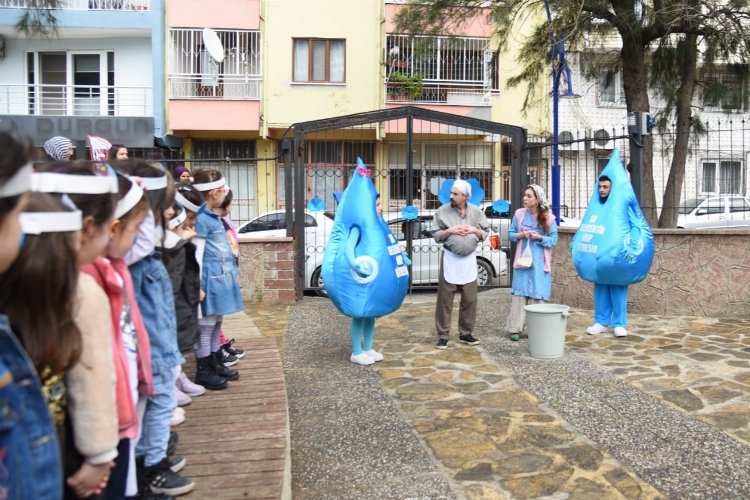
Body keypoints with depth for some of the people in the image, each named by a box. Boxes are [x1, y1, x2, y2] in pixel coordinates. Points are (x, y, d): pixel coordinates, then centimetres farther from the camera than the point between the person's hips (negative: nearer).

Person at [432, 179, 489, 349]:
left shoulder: (476, 212, 5)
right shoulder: (442, 211, 0)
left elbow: (485, 234, 9)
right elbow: (436, 235, 0)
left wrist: (474, 230, -10)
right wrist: (450, 230, -16)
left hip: (469, 259, 2)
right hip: (450, 259, -2)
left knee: (470, 299, 6)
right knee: (445, 299, -1)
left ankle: (466, 333, 20)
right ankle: (443, 335, 7)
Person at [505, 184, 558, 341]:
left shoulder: (548, 218, -1)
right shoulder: (519, 214, 3)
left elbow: (554, 240, 0)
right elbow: (510, 234, 9)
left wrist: (539, 237, -16)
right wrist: (520, 235, -11)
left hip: (540, 263, 0)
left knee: (539, 296, 1)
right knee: (520, 294, -1)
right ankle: (515, 328, 3)